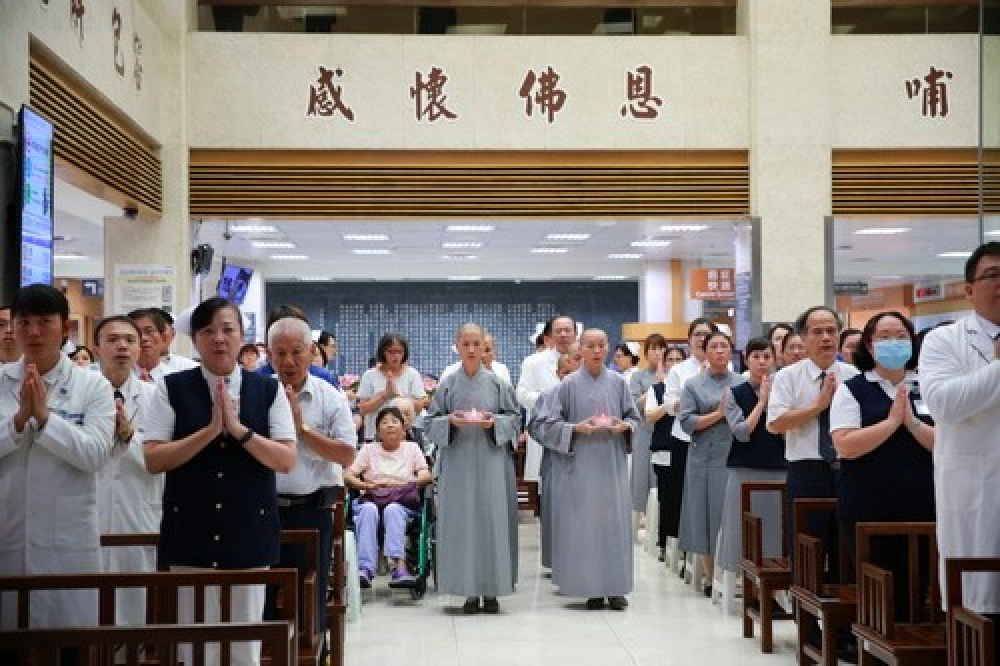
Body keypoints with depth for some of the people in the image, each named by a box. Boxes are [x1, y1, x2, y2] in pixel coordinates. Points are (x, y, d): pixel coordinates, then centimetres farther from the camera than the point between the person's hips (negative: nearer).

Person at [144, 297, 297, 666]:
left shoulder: (269, 390, 2)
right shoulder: (172, 388, 0)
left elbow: (287, 461, -4)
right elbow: (153, 460, -6)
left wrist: (240, 430, -17)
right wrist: (210, 430, -16)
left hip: (249, 533, 0)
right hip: (189, 533, 0)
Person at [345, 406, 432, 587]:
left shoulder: (411, 448, 21)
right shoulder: (369, 449, 21)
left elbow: (426, 476, 6)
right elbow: (347, 475, 9)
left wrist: (401, 484, -10)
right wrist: (368, 486, -10)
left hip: (401, 502, -1)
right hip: (371, 499, 1)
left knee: (393, 510, -37)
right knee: (368, 510, -36)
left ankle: (398, 565, -51)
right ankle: (365, 569, -45)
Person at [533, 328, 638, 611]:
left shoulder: (618, 382, 6)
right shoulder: (569, 384, -1)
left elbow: (634, 417, 13)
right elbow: (546, 423, -1)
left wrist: (624, 426, -8)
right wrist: (576, 428, -15)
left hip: (612, 464, 2)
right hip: (580, 466, -2)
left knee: (614, 522, 2)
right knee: (584, 524, -1)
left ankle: (615, 587, 11)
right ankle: (592, 589, 7)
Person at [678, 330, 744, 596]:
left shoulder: (741, 382, 10)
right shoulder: (693, 384, 5)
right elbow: (686, 422, -5)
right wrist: (718, 414, -9)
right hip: (706, 459, -1)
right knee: (708, 516, 3)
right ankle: (710, 578, 12)